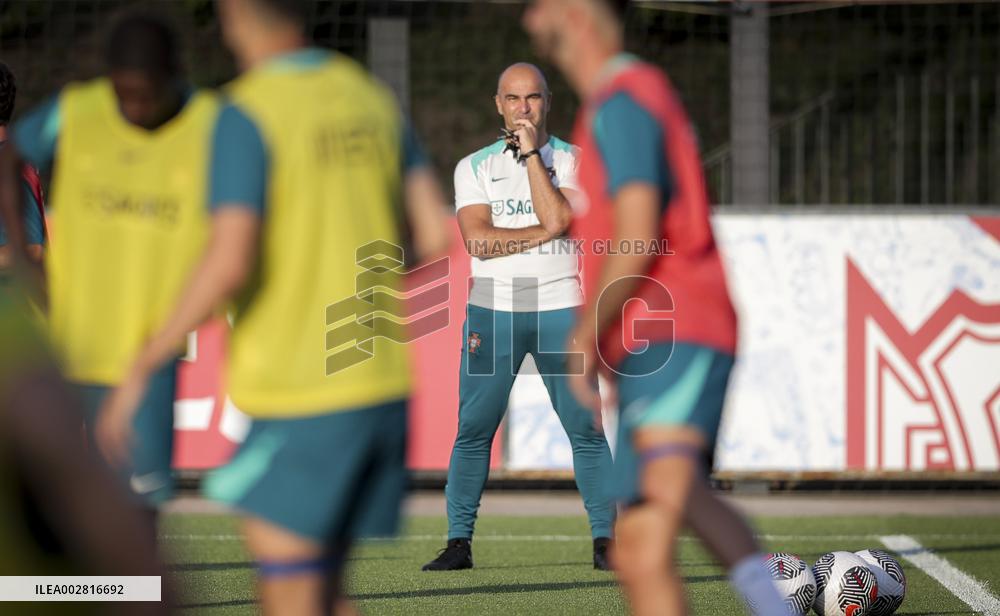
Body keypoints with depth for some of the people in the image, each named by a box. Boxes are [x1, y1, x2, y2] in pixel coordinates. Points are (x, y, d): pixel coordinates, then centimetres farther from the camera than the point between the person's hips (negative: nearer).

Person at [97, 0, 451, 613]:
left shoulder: (247, 114, -11)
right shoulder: (373, 97, 10)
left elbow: (229, 260, -21)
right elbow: (436, 232, 9)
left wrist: (143, 367, -13)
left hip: (300, 390, -7)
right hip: (382, 376, 7)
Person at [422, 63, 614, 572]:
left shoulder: (573, 161, 5)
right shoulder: (473, 167, 7)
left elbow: (556, 216, -14)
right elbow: (477, 239, -7)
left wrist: (531, 152, -11)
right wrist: (545, 232, -11)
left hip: (559, 308, 0)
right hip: (492, 310, 1)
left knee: (585, 428, -3)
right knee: (473, 429, -2)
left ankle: (604, 540, 3)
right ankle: (459, 541, 3)